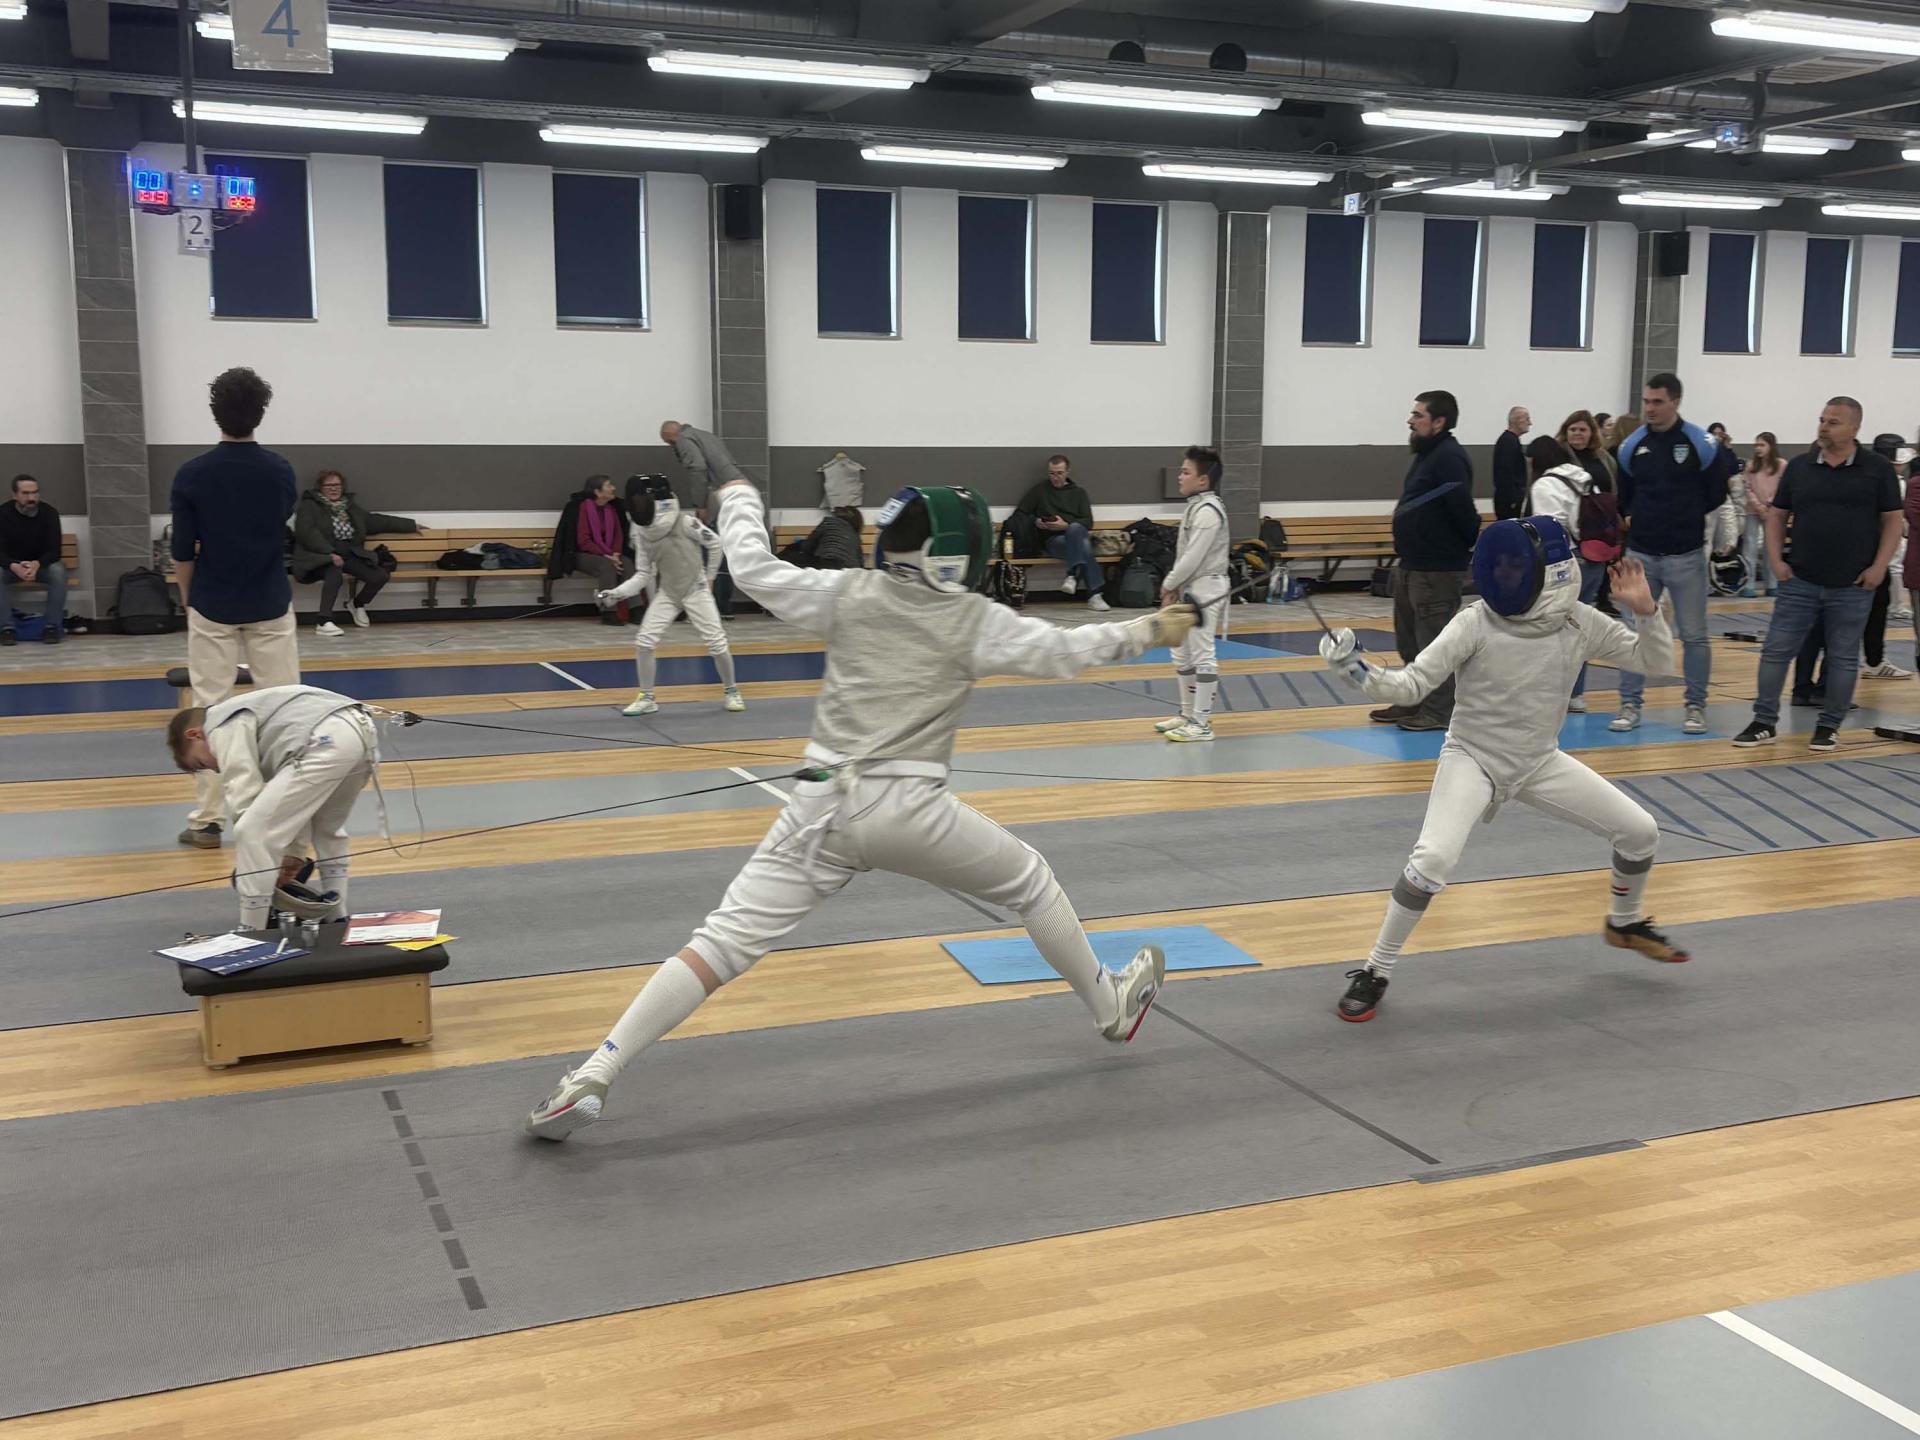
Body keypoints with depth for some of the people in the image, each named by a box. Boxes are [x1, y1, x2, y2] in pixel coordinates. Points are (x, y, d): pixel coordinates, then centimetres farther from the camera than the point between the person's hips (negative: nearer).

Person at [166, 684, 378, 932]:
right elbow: (295, 796, 34)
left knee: (252, 834, 0)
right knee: (328, 827, 33)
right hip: (362, 732, 10)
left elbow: (245, 798, 3)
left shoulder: (222, 727, 12)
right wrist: (295, 853, 31)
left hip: (327, 742, -10)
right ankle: (335, 920, 36)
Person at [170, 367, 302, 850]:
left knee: (210, 711, 3)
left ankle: (207, 820, 3)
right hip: (271, 607, 1)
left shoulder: (192, 474, -9)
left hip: (213, 608, -1)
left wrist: (188, 599, 11)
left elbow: (183, 552, -4)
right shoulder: (281, 471, -3)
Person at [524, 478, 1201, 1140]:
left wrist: (738, 500, 26)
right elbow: (1061, 651, 4)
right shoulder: (974, 619, 0)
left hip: (826, 806, 2)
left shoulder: (849, 593, 5)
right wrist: (1146, 631, 18)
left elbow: (754, 571, 9)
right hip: (908, 809, -2)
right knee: (1031, 882, 23)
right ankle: (1112, 1008, 38)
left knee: (726, 942, -2)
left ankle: (593, 1077, -12)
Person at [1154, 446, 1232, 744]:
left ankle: (1202, 724, -2)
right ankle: (1188, 714, 27)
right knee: (1182, 655, 16)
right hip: (1192, 588, 10)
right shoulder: (1197, 506, 11)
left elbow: (1193, 557, -21)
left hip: (1205, 590, -10)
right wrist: (1175, 586, 9)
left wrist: (1168, 584, -10)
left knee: (1202, 656, -6)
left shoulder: (1208, 511, -19)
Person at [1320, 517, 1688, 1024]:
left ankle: (1625, 924, 37)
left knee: (1640, 832, 6)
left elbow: (1657, 661, -1)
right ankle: (1374, 974, -11)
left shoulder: (1579, 622, -10)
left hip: (1540, 763, 5)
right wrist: (1354, 667, -39)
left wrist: (1646, 610, -19)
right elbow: (1409, 686, -21)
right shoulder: (1476, 624, -21)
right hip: (1472, 760, -5)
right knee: (1431, 863, -29)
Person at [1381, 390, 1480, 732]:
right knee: (1410, 642, 17)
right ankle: (1414, 703, 28)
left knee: (1435, 644, -2)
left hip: (1438, 570, -10)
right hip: (1411, 566, 10)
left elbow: (1463, 509, -22)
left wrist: (1476, 544, -10)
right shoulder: (1426, 454, 14)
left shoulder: (1449, 458, -17)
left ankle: (1440, 711, 7)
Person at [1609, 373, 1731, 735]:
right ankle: (1630, 705, 12)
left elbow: (1716, 494, 3)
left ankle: (1696, 706, 15)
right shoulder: (1631, 446, 3)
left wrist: (1687, 516, 2)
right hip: (1641, 554, 3)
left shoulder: (1702, 444, -7)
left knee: (1694, 635, 4)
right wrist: (1632, 518, 5)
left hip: (1686, 556, -3)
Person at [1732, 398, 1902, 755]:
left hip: (1852, 586, -2)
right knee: (1776, 650, 0)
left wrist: (1879, 567, -8)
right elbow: (1777, 514, 10)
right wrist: (1776, 560, 0)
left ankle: (1829, 726, 18)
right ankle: (1764, 723, 8)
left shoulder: (1877, 469, -2)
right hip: (1800, 582, 2)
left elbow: (1892, 520, 1)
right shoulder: (1799, 466, 4)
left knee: (1843, 657, 7)